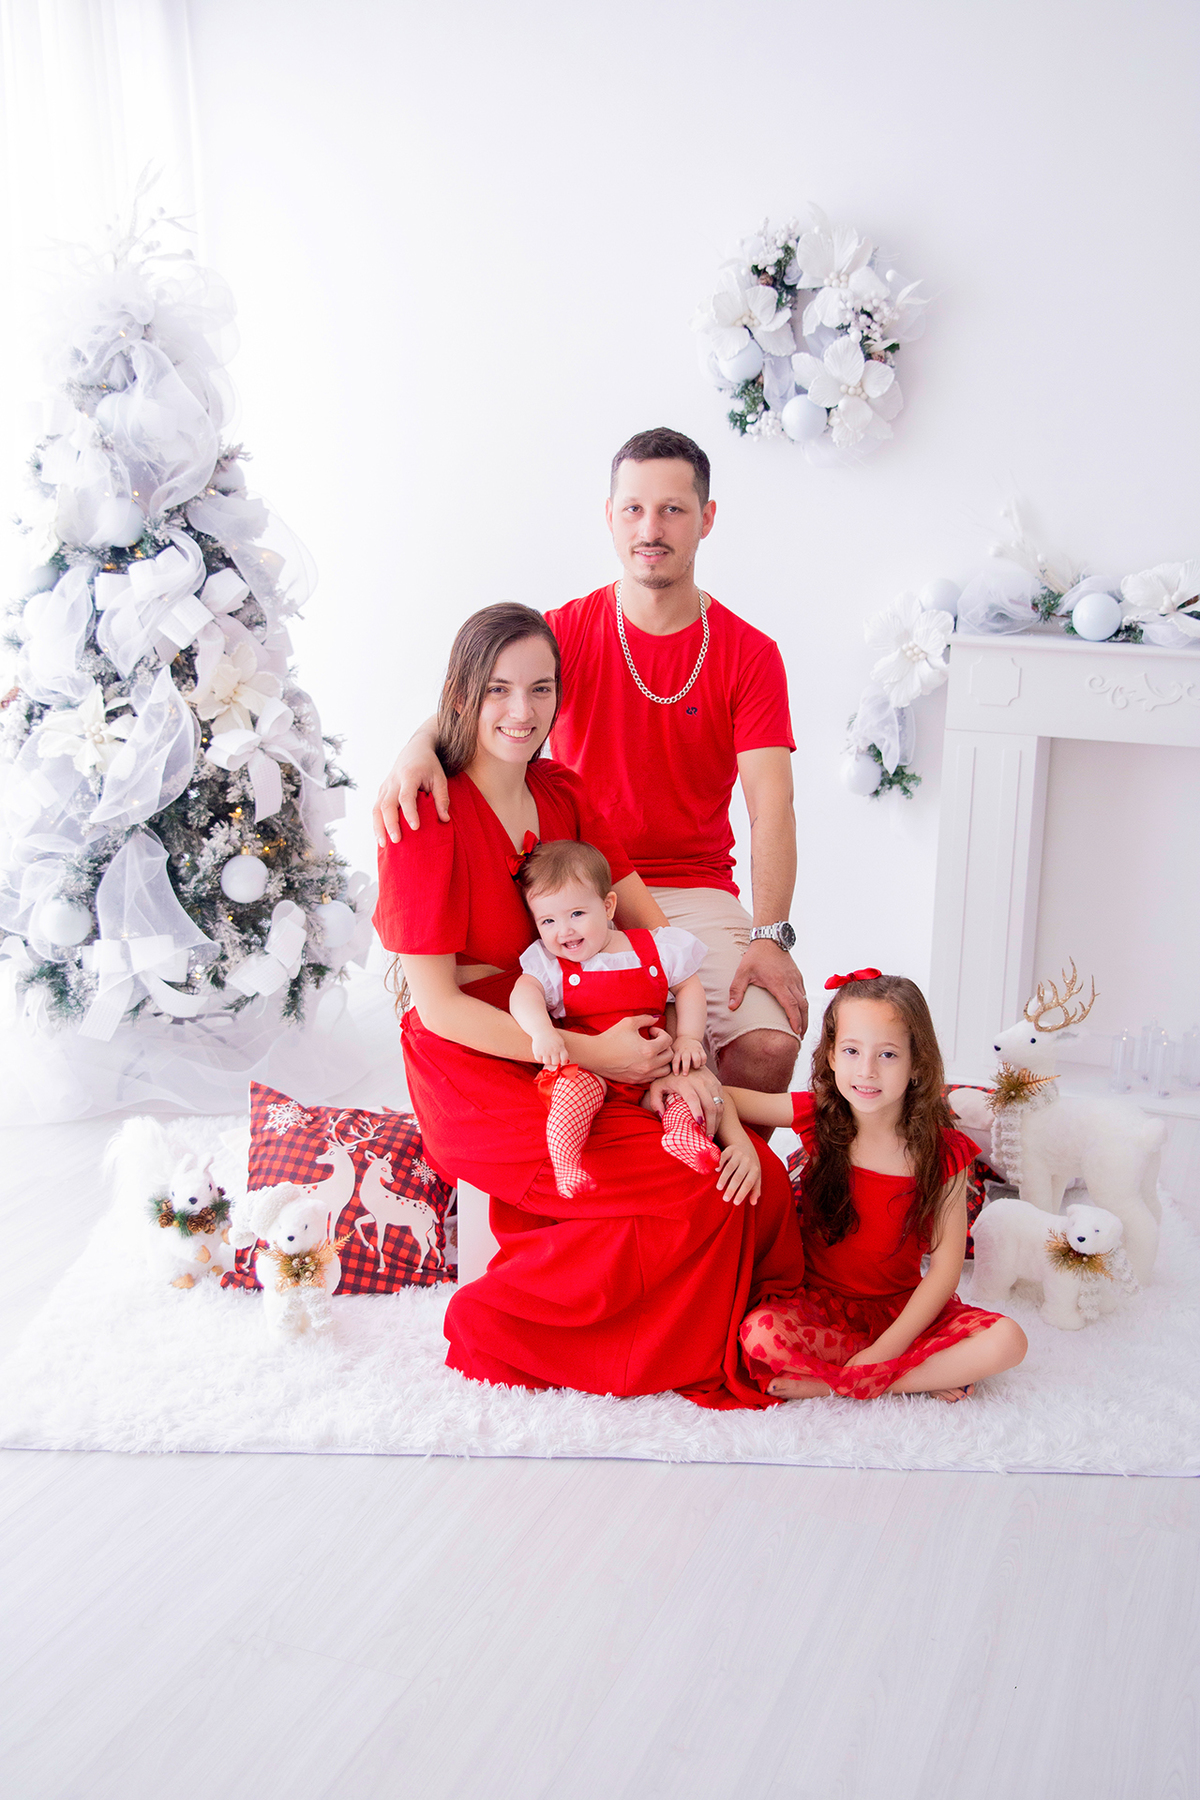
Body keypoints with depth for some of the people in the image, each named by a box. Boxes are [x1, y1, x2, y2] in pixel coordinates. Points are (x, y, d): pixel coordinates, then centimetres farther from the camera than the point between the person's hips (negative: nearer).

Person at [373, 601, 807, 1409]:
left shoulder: (562, 795, 7)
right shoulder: (428, 818, -14)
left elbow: (655, 932, 3)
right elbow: (439, 1007, -15)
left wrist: (681, 1056, -13)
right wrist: (592, 1052, -20)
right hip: (479, 1076, -6)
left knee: (756, 1176, -11)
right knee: (696, 1196, -19)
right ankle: (497, 1322, -3)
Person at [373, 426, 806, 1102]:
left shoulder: (750, 653, 1)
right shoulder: (565, 630, 3)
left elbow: (771, 803, -8)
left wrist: (770, 936, -21)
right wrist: (418, 748, -37)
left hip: (694, 892, 0)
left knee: (771, 1044, -23)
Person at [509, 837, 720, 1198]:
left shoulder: (654, 949, 3)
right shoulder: (548, 962, 0)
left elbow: (688, 986, 11)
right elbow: (524, 994, -17)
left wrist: (687, 1038, -3)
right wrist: (542, 1031, -38)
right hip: (583, 1062, -3)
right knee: (578, 1087, -32)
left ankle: (682, 1129, -17)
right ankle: (564, 1161, -33)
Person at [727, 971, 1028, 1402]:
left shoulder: (943, 1153, -9)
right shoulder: (817, 1118, -6)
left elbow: (945, 1269, -11)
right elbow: (720, 1097, -2)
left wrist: (883, 1349, -20)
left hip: (904, 1310, 0)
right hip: (820, 1307, 0)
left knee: (1007, 1340, -24)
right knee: (759, 1334, -31)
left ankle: (827, 1382, -20)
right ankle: (925, 1377, -18)